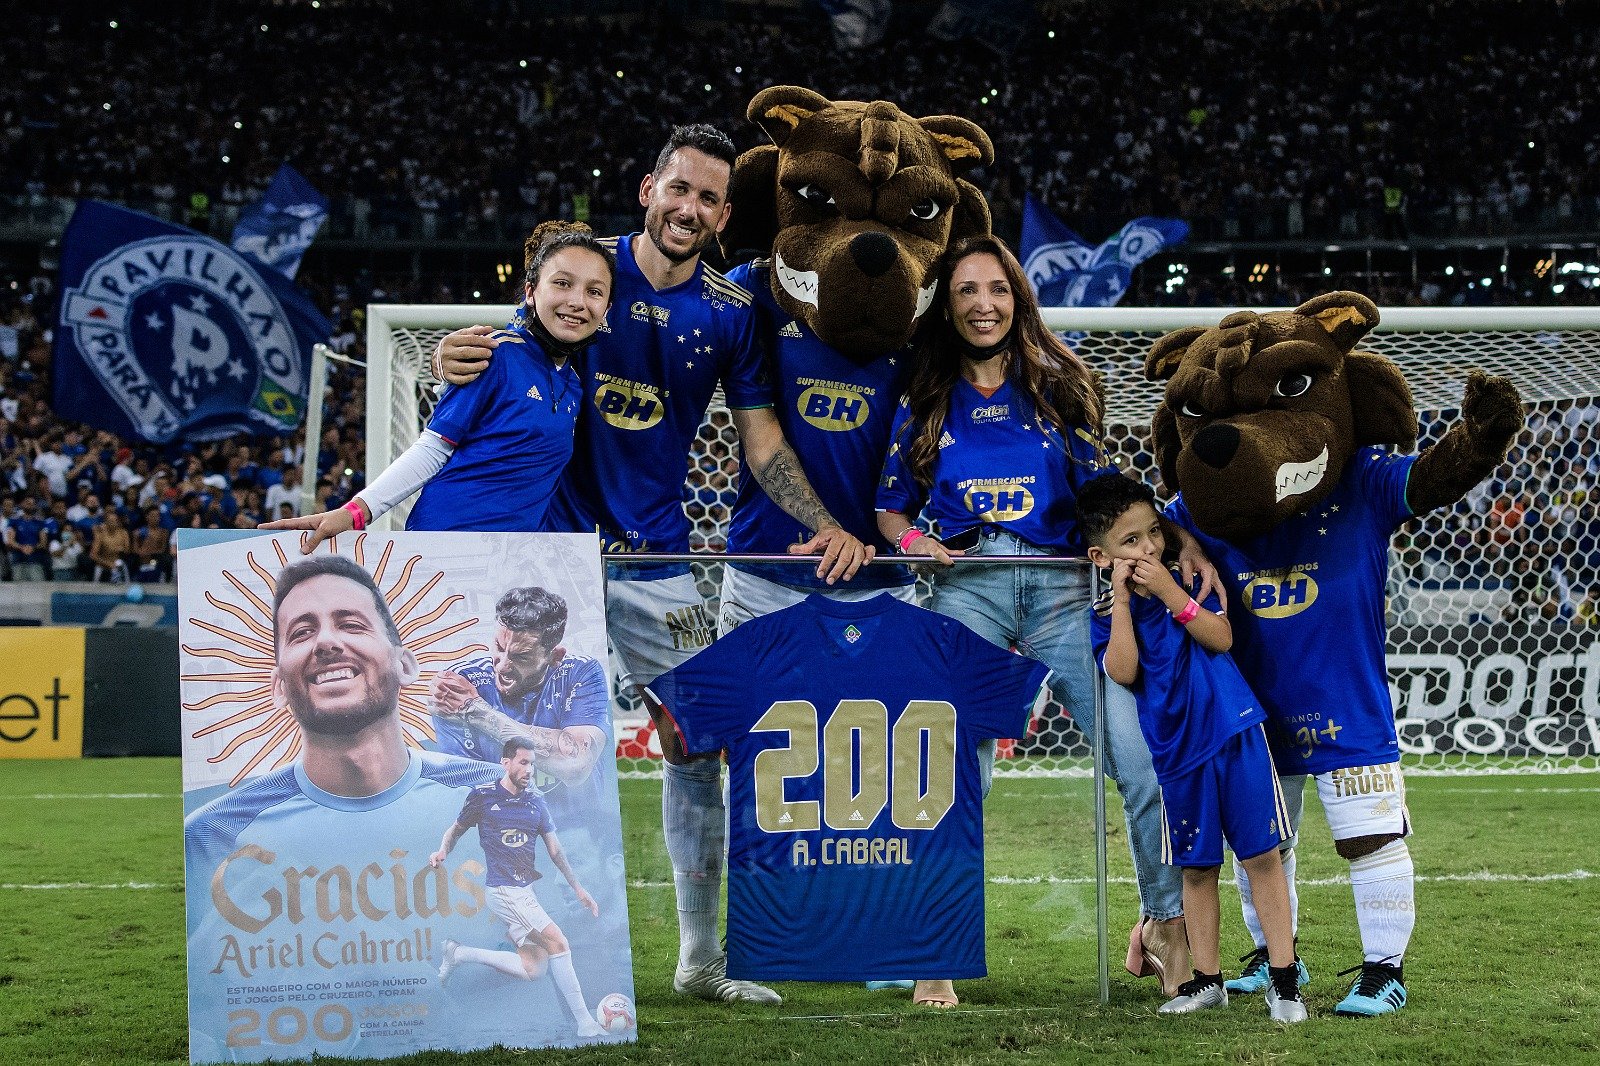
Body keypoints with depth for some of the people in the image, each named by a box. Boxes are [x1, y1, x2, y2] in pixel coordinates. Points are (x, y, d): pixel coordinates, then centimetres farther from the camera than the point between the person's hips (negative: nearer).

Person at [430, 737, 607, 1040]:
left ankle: (460, 954, 16)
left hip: (525, 890, 7)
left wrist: (578, 888, 13)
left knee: (533, 969, 1)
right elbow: (457, 828, 9)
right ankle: (585, 1024, -14)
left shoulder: (535, 801, 10)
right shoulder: (482, 796, -4)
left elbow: (554, 850, 15)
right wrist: (442, 852, -11)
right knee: (558, 943, -17)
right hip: (503, 890, -7)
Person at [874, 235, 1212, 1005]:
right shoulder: (926, 401, 15)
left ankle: (1164, 927, 7)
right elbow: (891, 508, 16)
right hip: (966, 588, 0)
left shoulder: (1058, 387, 15)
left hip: (1063, 589, 0)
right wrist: (917, 544, -5)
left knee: (1142, 754, -11)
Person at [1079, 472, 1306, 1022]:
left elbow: (1221, 637, -13)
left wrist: (1171, 592, -19)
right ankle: (1207, 979, 21)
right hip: (1177, 749, 2)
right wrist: (1121, 601, -18)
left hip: (1233, 731, -2)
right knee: (1196, 867, 10)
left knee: (1262, 853, -3)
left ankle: (1283, 977, 1)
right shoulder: (1105, 614, 0)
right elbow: (1123, 673, -16)